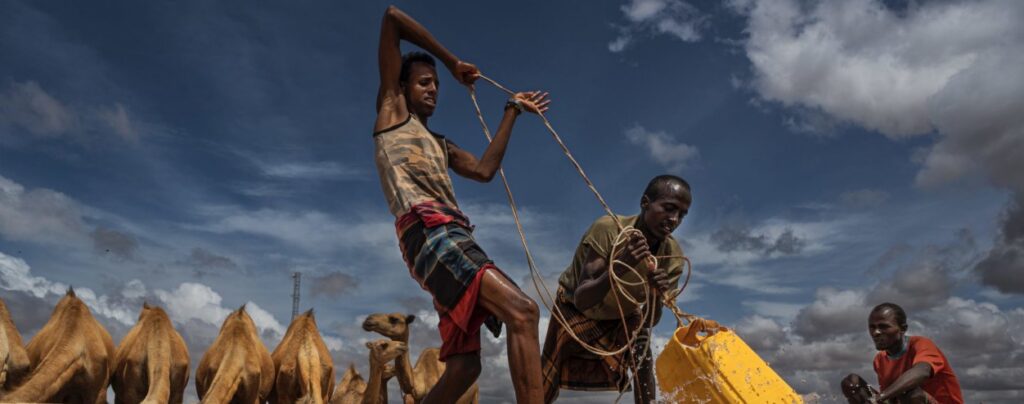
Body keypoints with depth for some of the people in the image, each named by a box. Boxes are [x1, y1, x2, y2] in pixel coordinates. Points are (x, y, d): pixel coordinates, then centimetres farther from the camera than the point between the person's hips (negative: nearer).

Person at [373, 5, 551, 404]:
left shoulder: (441, 144, 35)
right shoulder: (392, 109, 17)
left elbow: (484, 170, 19)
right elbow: (391, 17, 13)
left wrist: (512, 110, 27)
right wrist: (453, 62, 17)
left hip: (452, 237, 9)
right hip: (428, 232, -9)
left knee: (464, 365, 4)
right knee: (522, 310, -26)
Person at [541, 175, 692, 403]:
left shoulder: (673, 256, -24)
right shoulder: (607, 229, -37)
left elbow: (651, 320, -19)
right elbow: (581, 300, -42)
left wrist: (656, 294, -41)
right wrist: (620, 266, -58)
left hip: (623, 313, 3)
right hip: (576, 308, -3)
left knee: (643, 359, -19)